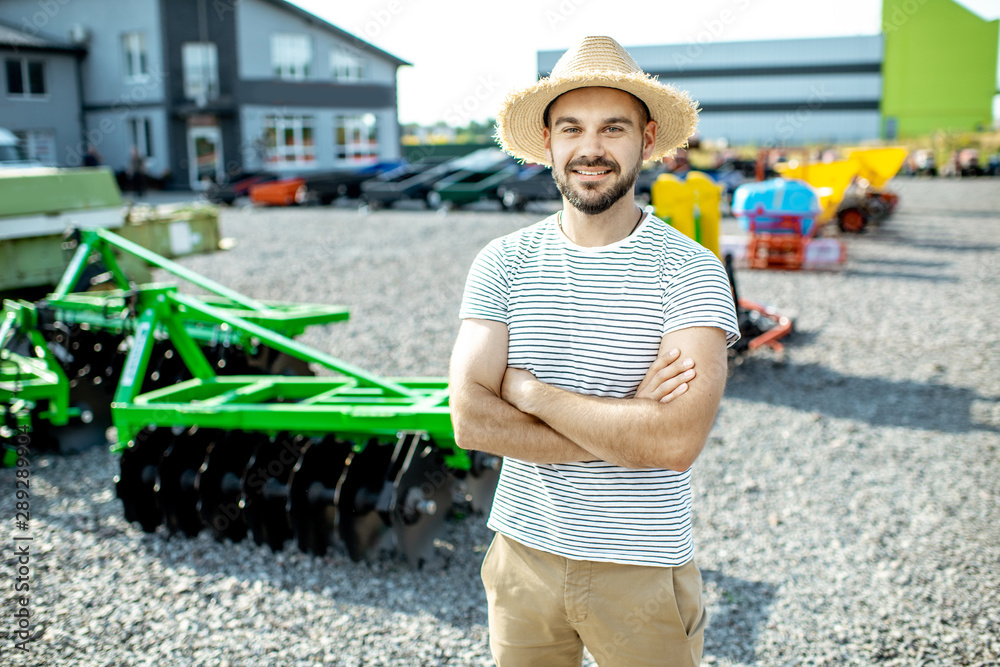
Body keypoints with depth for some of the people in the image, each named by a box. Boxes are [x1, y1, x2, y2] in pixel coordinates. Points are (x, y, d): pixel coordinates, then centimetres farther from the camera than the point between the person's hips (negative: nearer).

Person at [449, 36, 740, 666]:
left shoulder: (692, 270, -12)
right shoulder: (503, 264, -4)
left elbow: (678, 441, -24)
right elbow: (470, 420, -14)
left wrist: (530, 389, -17)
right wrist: (628, 422, -20)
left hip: (642, 568, -2)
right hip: (524, 554, 3)